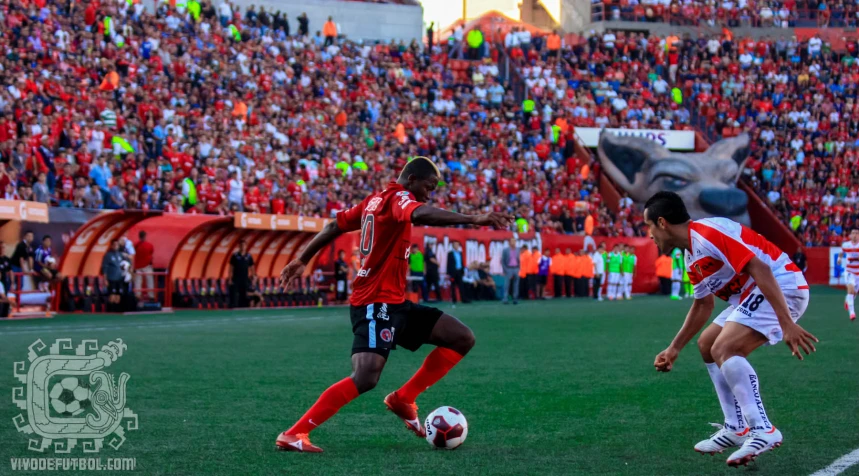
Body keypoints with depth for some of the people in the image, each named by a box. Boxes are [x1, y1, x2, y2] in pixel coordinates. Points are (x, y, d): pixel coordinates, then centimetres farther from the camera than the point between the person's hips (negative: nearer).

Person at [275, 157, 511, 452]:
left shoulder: (375, 200, 16)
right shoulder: (398, 198, -12)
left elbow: (335, 226, 23)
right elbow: (421, 215, -35)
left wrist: (303, 260, 32)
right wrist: (473, 219, -47)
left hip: (394, 303, 10)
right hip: (376, 304, -10)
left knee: (463, 339, 8)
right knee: (365, 378, -24)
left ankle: (403, 399, 11)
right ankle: (294, 434, -18)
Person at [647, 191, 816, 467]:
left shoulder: (707, 234, -20)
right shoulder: (692, 257, 12)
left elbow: (760, 269, -28)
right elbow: (703, 304, 25)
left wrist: (787, 324, -33)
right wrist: (674, 349, 27)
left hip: (782, 287, -11)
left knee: (724, 349, -24)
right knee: (707, 345, 16)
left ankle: (763, 432, -22)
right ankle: (736, 429, 18)